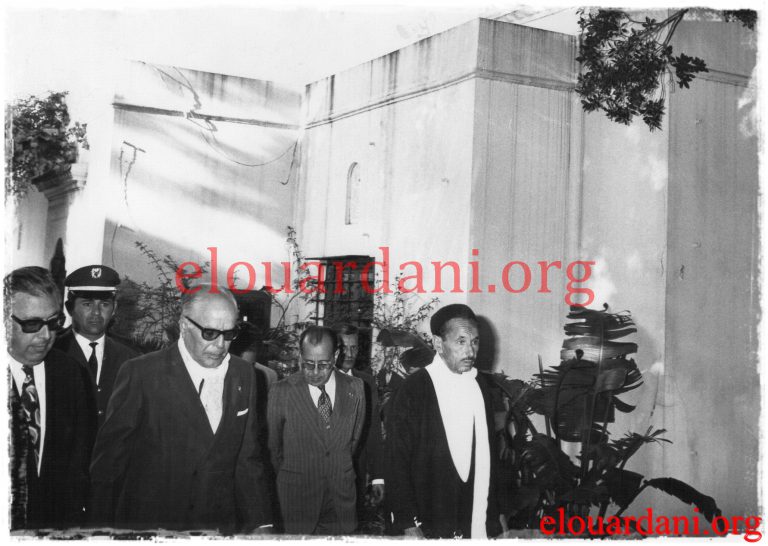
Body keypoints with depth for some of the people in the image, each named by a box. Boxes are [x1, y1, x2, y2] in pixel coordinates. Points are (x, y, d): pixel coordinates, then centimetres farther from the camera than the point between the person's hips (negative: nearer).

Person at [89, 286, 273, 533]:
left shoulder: (244, 374, 3)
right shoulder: (140, 373, -11)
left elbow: (249, 457, 8)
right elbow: (109, 457, -6)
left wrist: (260, 523, 4)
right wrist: (104, 529, -5)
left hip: (222, 530, 4)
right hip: (148, 529, -3)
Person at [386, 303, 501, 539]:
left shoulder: (481, 384, 4)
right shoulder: (414, 388, -10)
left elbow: (488, 452, 11)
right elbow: (398, 461, -8)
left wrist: (495, 516, 8)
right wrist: (409, 525, -12)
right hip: (430, 529, -4)